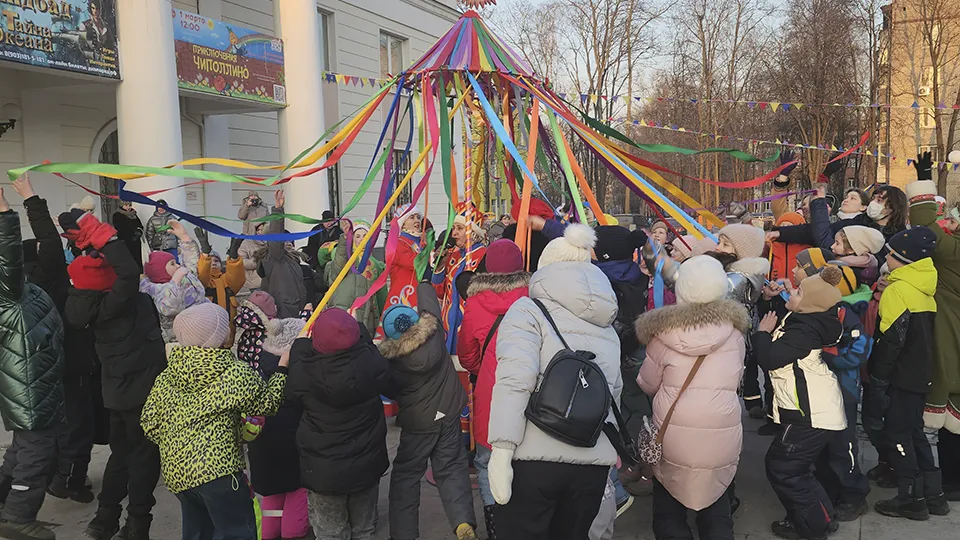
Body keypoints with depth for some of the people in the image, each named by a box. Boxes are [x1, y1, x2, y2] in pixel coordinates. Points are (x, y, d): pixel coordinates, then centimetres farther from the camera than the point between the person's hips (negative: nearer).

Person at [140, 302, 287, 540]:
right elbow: (267, 402, 0)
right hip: (218, 470, -7)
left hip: (175, 471, 7)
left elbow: (149, 423, 8)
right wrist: (282, 367, 9)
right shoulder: (235, 375, -12)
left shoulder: (166, 378, 5)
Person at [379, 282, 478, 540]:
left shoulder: (391, 358, -20)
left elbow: (392, 390, -6)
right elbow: (427, 293, 2)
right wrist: (423, 281, 18)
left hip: (416, 423, -3)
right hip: (448, 414, 3)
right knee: (451, 469, 10)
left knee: (405, 475, 11)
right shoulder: (432, 329, -16)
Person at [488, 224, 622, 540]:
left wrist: (501, 450, -15)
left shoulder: (529, 311, -1)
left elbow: (515, 381, -14)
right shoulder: (607, 327, 15)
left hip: (534, 458, -5)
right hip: (595, 464, 5)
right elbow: (615, 394, 16)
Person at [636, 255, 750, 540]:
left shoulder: (665, 334, -9)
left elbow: (647, 385, 4)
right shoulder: (734, 333, -3)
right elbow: (735, 382, 12)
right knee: (717, 511, 18)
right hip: (723, 440, 2)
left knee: (669, 513, 14)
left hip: (674, 439, -2)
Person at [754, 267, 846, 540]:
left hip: (812, 413, -10)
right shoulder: (801, 320, 7)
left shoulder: (803, 330, -22)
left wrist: (762, 333, -13)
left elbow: (769, 358, -28)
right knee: (780, 462, 18)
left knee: (782, 469, -2)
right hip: (814, 407, 10)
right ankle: (818, 516, 28)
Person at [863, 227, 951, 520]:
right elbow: (921, 333, 16)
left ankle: (911, 500, 8)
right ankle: (933, 495, 22)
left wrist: (878, 378, -15)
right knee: (914, 432, 17)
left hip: (900, 375, -8)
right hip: (920, 373, 8)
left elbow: (890, 340, -20)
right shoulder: (924, 288, 9)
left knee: (898, 434, 1)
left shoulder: (897, 290, -17)